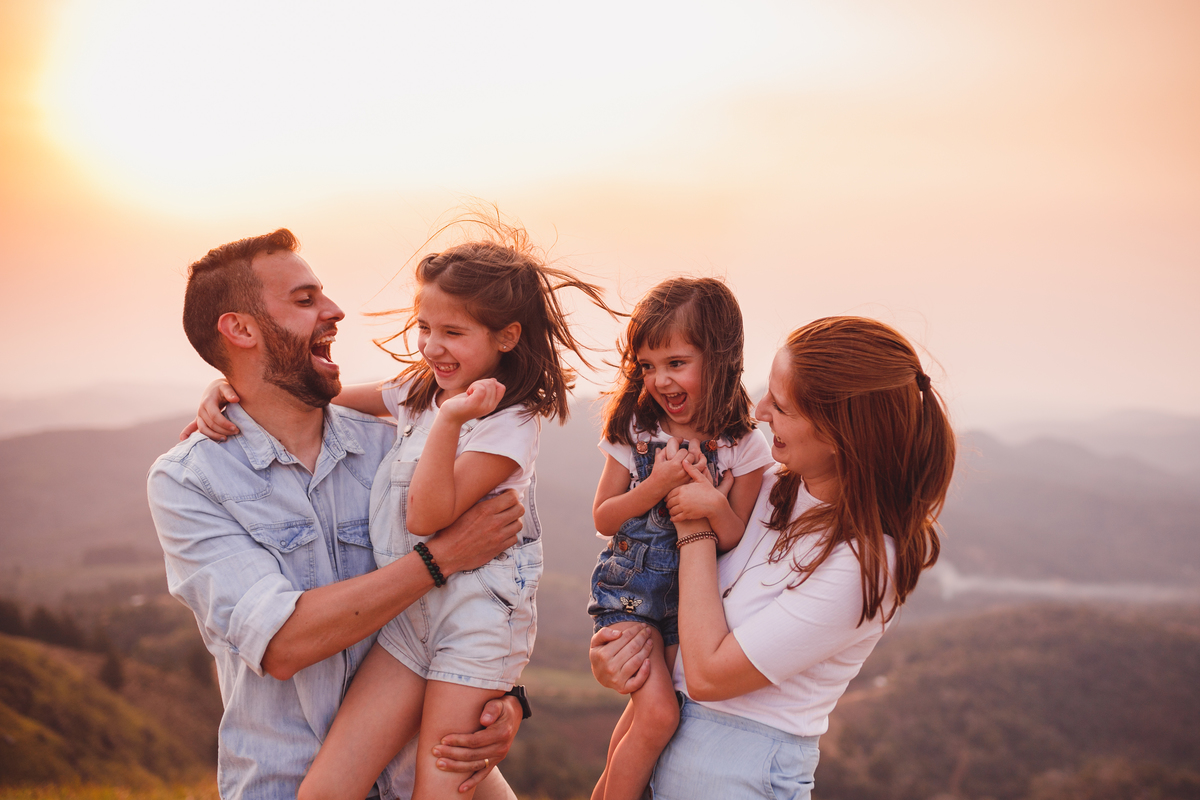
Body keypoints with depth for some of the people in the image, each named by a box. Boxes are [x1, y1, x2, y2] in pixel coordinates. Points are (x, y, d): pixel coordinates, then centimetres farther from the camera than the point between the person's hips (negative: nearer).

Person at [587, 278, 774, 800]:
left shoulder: (744, 447, -9)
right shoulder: (634, 430, -7)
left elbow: (738, 541, -6)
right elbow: (603, 518, -2)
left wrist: (714, 504, -27)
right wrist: (657, 486, -19)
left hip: (694, 594, 2)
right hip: (629, 588, -2)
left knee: (647, 708, 13)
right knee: (658, 713, -17)